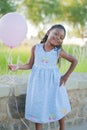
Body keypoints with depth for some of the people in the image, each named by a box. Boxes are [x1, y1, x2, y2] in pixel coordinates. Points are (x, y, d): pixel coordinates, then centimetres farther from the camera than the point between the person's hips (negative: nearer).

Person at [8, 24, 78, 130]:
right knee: (37, 106, 5)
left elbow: (74, 61, 1)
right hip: (38, 81, 0)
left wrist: (66, 76, -1)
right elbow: (30, 65, -1)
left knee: (58, 106, 11)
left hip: (53, 81, 0)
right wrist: (18, 67, -17)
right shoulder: (35, 48, -7)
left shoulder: (59, 52, -9)